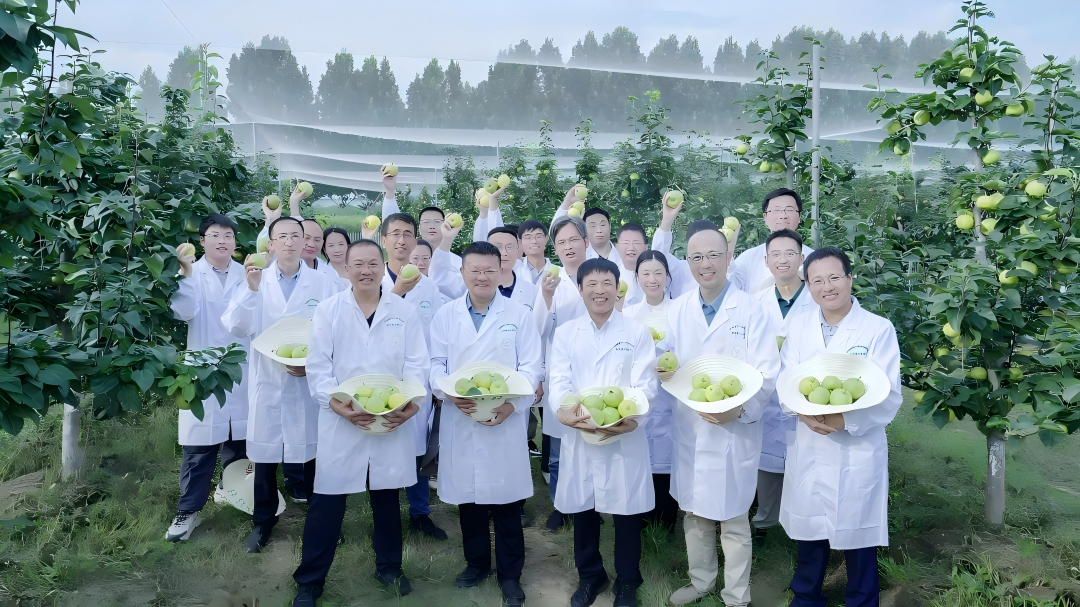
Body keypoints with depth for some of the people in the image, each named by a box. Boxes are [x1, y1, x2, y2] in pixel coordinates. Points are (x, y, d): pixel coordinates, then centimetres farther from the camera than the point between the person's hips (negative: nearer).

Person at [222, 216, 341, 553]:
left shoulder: (325, 284, 2)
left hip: (310, 383, -1)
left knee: (313, 453, 7)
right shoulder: (255, 281, 4)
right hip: (267, 383, 1)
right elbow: (236, 328, -9)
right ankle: (263, 522, 28)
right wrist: (251, 288, -21)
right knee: (265, 455, 10)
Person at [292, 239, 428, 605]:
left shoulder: (405, 312, 5)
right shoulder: (328, 310, 2)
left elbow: (417, 363, 1)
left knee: (387, 498, 15)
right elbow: (317, 365, -3)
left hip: (393, 421, 1)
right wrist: (336, 403, -18)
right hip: (340, 421, -1)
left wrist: (412, 402, -17)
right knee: (327, 503, 3)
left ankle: (388, 567, 33)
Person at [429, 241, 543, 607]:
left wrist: (511, 402, -18)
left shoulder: (520, 315, 3)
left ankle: (510, 573, 19)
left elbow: (530, 366, -2)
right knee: (467, 495, 12)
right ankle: (476, 563, 31)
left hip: (506, 420, -2)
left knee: (506, 500, 3)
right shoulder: (445, 315, 8)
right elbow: (435, 364, 4)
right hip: (459, 422, 2)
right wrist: (451, 394, -15)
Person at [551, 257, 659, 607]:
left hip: (626, 437, -2)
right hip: (579, 436, 2)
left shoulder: (637, 333, 2)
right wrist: (567, 411, -22)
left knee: (626, 512, 5)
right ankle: (589, 576, 32)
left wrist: (629, 417, -24)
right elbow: (559, 381, 0)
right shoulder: (565, 333, 8)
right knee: (582, 509, 11)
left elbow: (646, 385, -5)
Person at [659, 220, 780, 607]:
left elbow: (766, 374, -13)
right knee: (694, 512, 18)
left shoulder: (751, 311, -10)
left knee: (733, 519, 8)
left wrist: (739, 409, -28)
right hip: (688, 427, 4)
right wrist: (663, 370, -14)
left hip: (734, 429, -4)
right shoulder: (678, 310, 3)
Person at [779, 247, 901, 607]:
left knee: (857, 537, 10)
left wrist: (843, 420, -25)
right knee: (810, 533, 16)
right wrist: (806, 414, -18)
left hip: (858, 452, -3)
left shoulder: (879, 329, -8)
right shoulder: (798, 326, 4)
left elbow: (888, 399, -12)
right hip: (808, 450, 3)